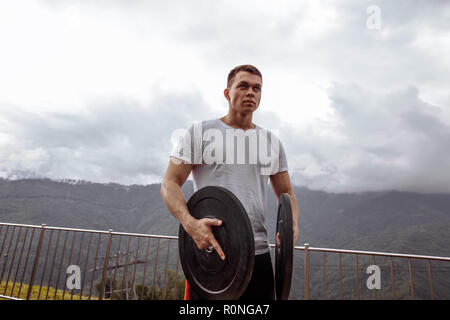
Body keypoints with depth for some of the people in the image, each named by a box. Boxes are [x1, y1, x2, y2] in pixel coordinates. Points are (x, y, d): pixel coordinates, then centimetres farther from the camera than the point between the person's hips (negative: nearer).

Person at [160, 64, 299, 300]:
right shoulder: (200, 132, 2)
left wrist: (292, 226, -6)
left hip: (258, 254, 4)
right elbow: (169, 183, -4)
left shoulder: (272, 142, 13)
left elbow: (286, 193, 16)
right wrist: (190, 223, -22)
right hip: (209, 250, -3)